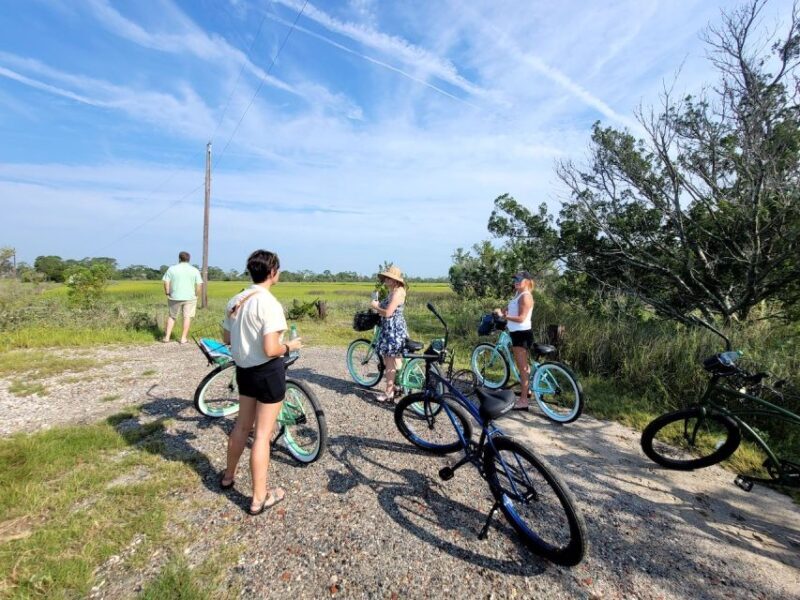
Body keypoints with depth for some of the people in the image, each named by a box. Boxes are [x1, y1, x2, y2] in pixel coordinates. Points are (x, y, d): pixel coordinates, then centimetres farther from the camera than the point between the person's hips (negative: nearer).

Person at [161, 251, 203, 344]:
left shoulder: (172, 269, 2)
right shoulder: (195, 270, 0)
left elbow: (166, 282, -3)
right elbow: (199, 284, -5)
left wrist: (167, 294, 6)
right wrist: (196, 295, 5)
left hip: (175, 297, 1)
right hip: (189, 297, -1)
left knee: (172, 316, 16)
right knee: (187, 317, 5)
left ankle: (167, 337, 14)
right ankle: (183, 338, 6)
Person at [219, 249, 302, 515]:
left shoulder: (235, 300, 3)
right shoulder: (270, 303, -22)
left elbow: (226, 338, 11)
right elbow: (270, 350, -26)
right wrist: (290, 346, -8)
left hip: (244, 370, 8)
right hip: (268, 373, -8)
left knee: (242, 425, 25)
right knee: (263, 434, 4)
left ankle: (228, 476, 45)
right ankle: (259, 498, 18)